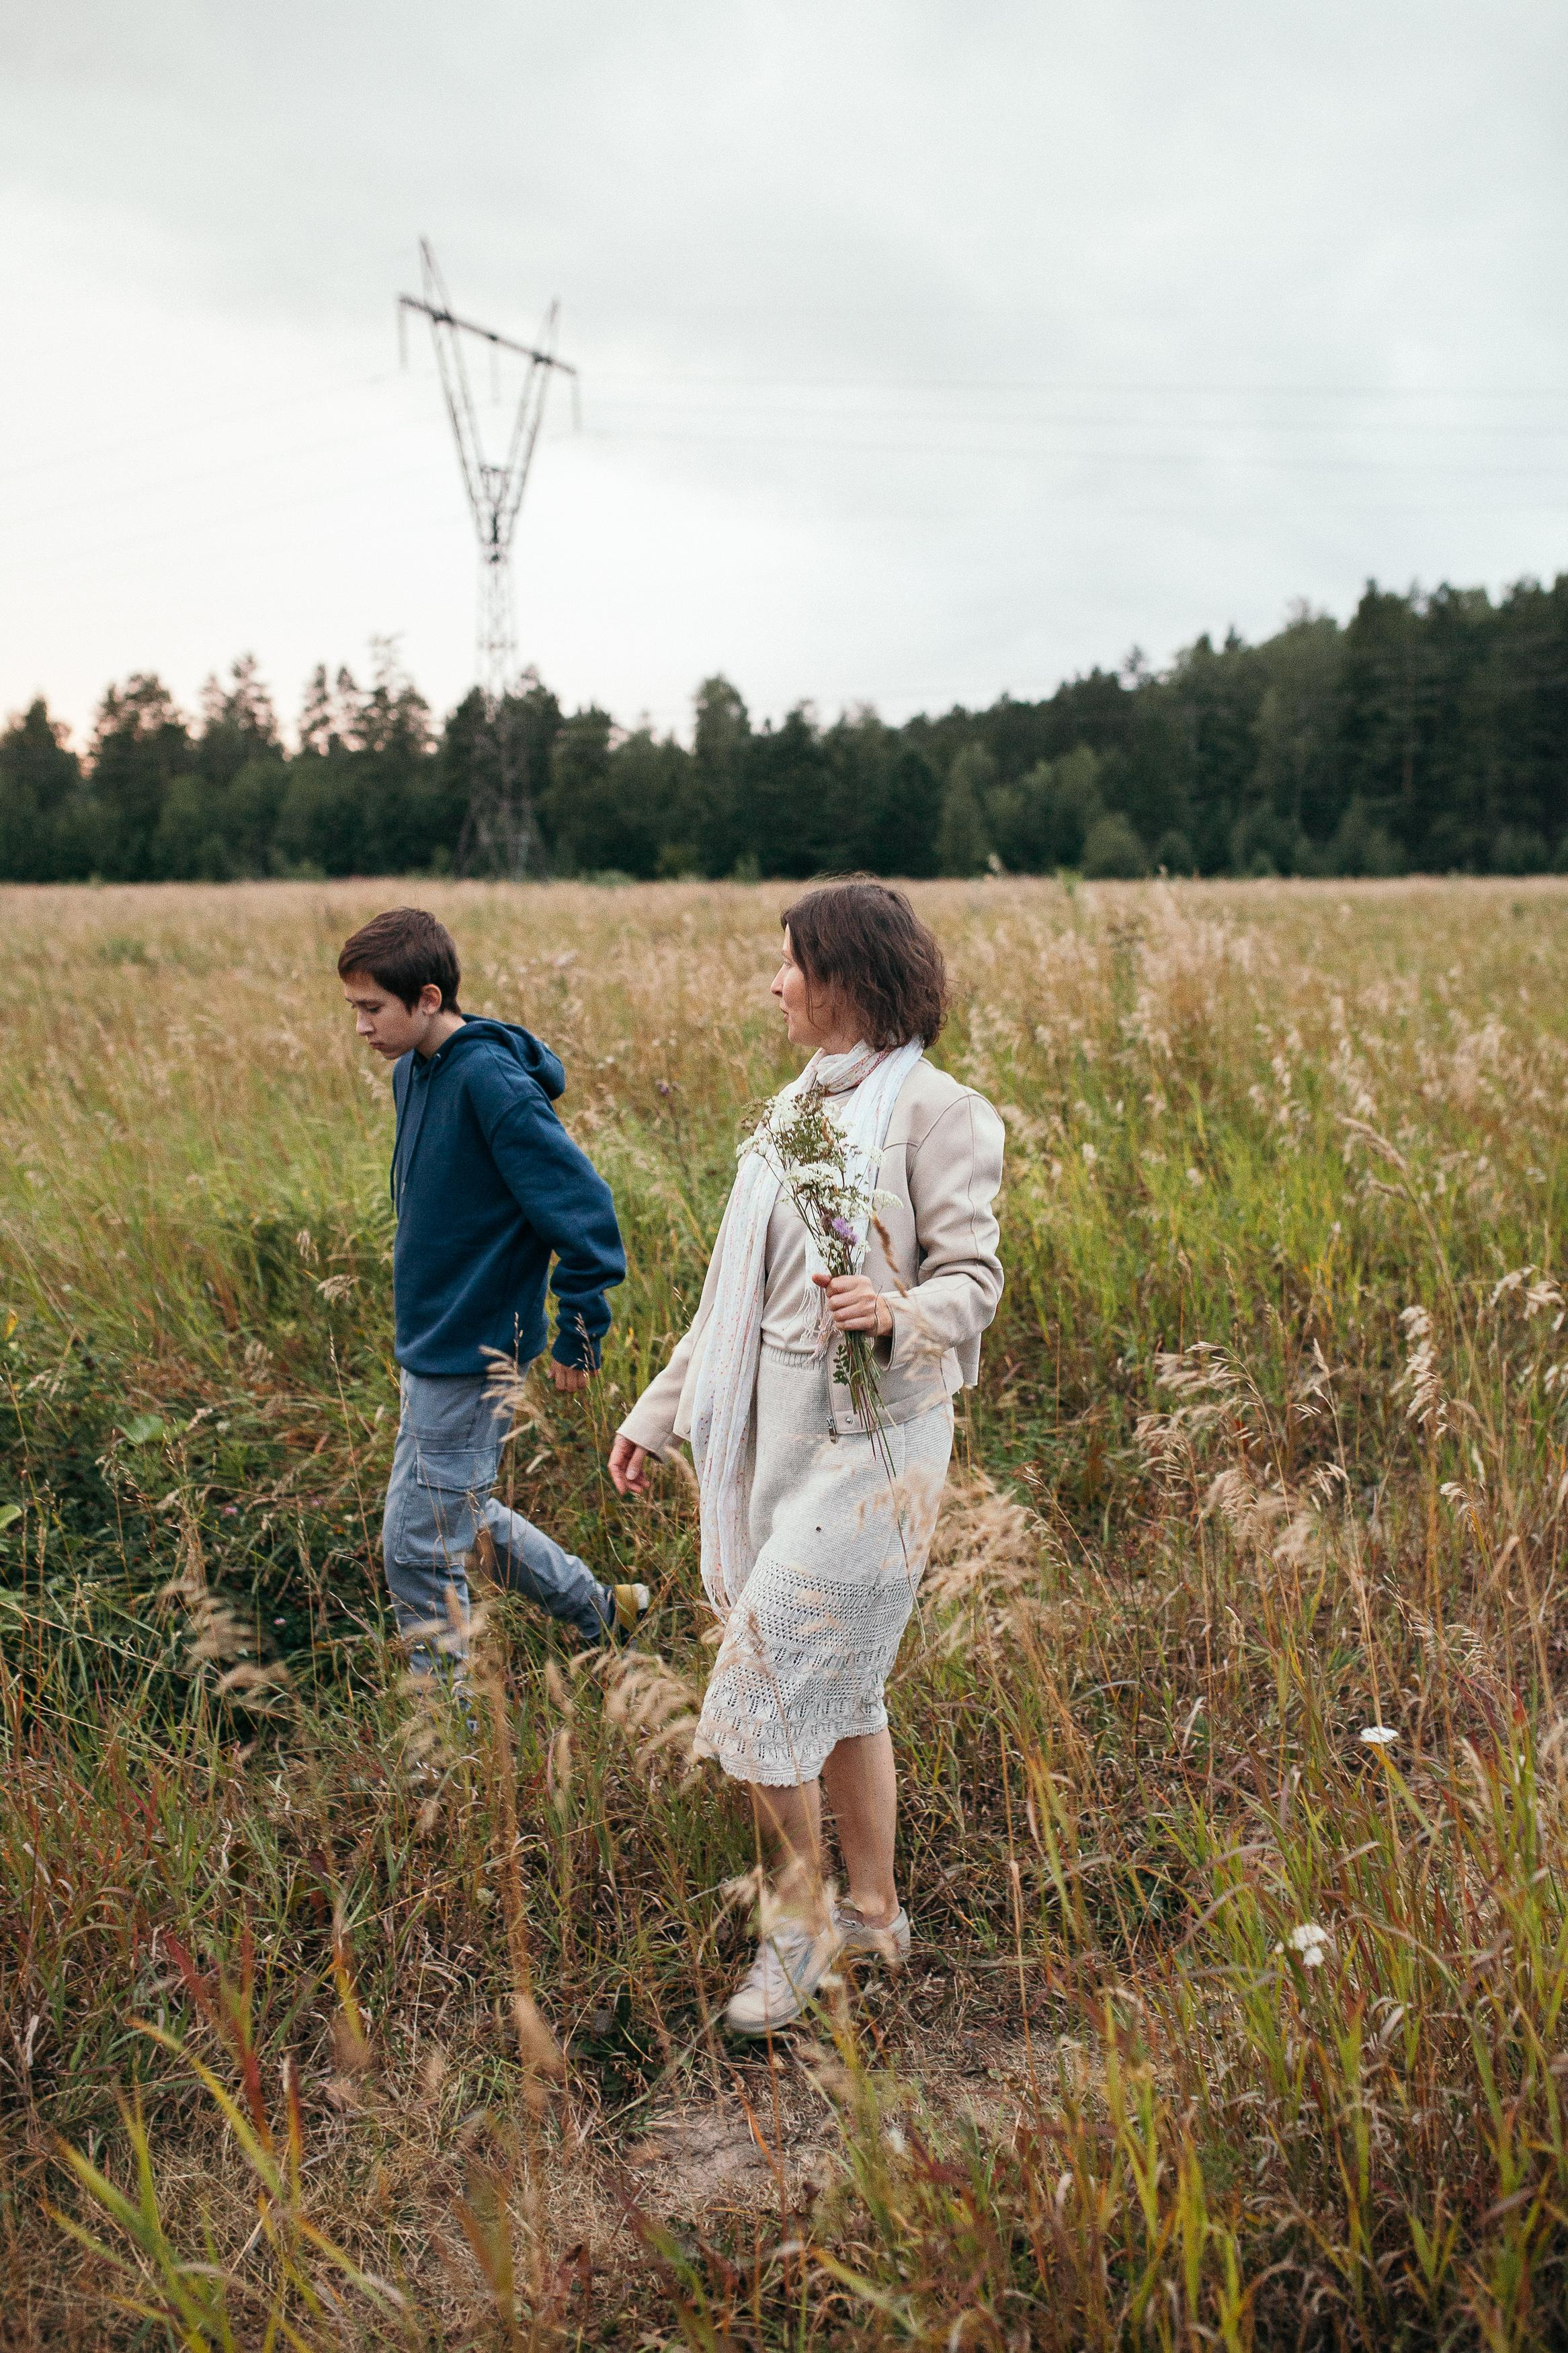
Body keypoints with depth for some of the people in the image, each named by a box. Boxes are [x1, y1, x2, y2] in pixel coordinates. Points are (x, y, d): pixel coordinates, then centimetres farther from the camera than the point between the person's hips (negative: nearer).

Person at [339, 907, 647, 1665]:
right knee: (461, 1514, 22)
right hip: (428, 1345, 10)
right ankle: (601, 1612, 37)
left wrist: (580, 1333, -18)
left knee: (416, 1548, -1)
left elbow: (582, 1203, -23)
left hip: (471, 1356, -10)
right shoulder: (413, 1072, 7)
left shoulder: (490, 1083, -22)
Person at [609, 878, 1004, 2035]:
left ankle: (802, 1922, 12)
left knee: (763, 1692, -7)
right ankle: (874, 1915, 30)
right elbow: (738, 1285, 18)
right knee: (837, 1690, 16)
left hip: (869, 1441, -8)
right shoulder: (804, 1105, 14)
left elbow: (972, 1274, -11)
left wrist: (901, 1313, -33)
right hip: (780, 1431, 8)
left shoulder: (934, 1110, -9)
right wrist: (658, 1410, 19)